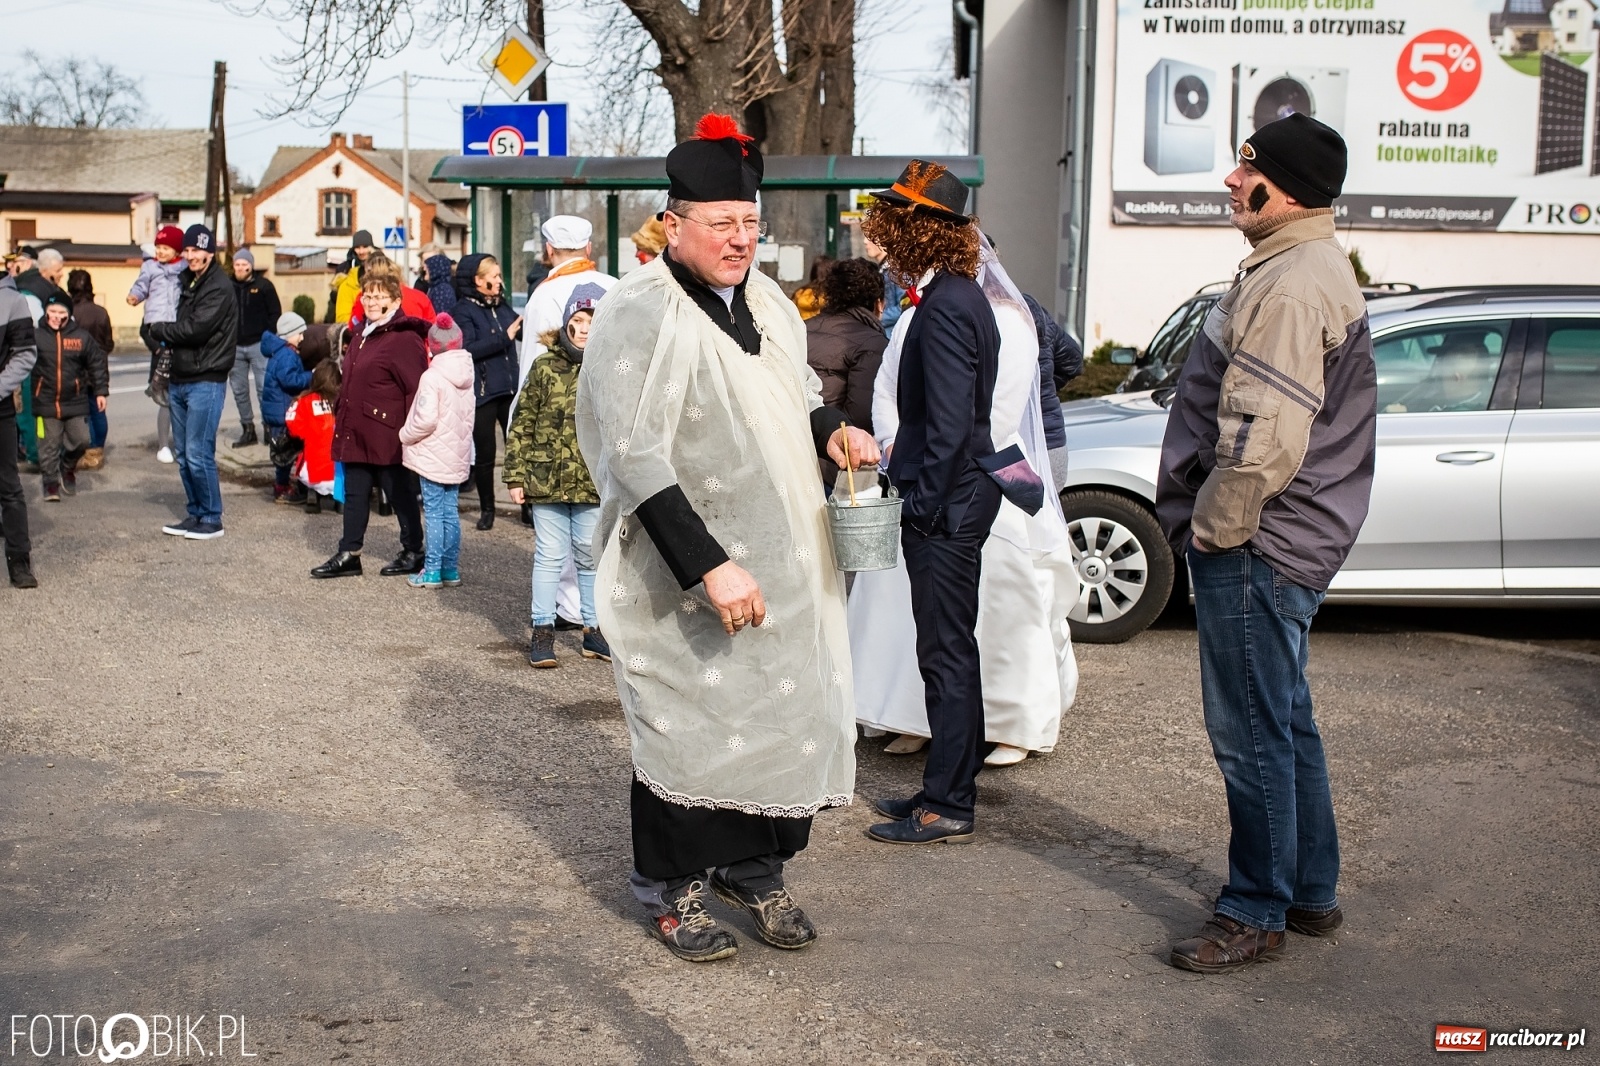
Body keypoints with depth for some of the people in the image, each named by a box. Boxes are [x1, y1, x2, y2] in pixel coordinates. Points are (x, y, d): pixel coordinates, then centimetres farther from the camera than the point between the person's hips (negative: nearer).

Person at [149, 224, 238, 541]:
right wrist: (164, 334, 1)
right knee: (182, 453, 11)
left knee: (198, 453, -8)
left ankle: (212, 519, 1)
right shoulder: (184, 281, 16)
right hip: (179, 380, 9)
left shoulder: (219, 287, -11)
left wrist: (159, 330, -5)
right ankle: (195, 514, 21)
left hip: (205, 381, -8)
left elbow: (196, 328, -19)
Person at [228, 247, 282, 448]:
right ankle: (248, 430, 18)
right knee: (239, 391, 8)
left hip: (258, 345, -4)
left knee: (264, 388, -5)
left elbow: (275, 313, -1)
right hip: (235, 347, 4)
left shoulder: (263, 285, 0)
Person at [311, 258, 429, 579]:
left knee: (401, 495, 4)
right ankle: (348, 555, 17)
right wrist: (341, 417, 19)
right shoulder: (362, 336, 16)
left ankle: (413, 552, 17)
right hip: (357, 433, 9)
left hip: (387, 436, -9)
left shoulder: (404, 339, -15)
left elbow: (416, 389, -19)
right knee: (354, 494, 11)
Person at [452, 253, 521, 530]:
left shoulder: (501, 307, 11)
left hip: (509, 389, 4)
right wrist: (504, 337, -18)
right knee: (484, 453, 5)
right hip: (482, 391, -4)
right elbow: (468, 349, -17)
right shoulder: (464, 310, -5)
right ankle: (486, 509, 18)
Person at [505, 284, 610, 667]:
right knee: (550, 556, 5)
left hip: (595, 486, 1)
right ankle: (543, 629, 15)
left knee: (592, 558, 11)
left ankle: (594, 629, 23)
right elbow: (522, 424, 1)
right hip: (547, 481, -1)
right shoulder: (545, 367, -2)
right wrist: (516, 475, -3)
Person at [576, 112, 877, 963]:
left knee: (781, 713, 12)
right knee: (687, 725, 5)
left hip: (781, 562, 7)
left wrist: (829, 429, 6)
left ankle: (752, 871, 31)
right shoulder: (638, 316, -16)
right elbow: (637, 460, -22)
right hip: (687, 578, -7)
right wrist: (711, 566, -26)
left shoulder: (765, 298, 8)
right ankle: (670, 891, 25)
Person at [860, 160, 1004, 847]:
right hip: (958, 496, 10)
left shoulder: (946, 307, -18)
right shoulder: (960, 294, 13)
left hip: (946, 505, -10)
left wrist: (923, 501, -16)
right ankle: (947, 788, 27)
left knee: (946, 654, -2)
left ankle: (947, 807, 7)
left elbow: (949, 421, -22)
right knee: (949, 652, 16)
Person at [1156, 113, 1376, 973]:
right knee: (1285, 723, 19)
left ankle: (1256, 914, 11)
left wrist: (1213, 530, -15)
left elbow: (1264, 439, -27)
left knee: (1251, 733, -1)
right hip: (1287, 545, 11)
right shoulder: (1316, 269, 15)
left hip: (1256, 548, -11)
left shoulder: (1288, 287, -20)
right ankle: (1310, 892, 31)